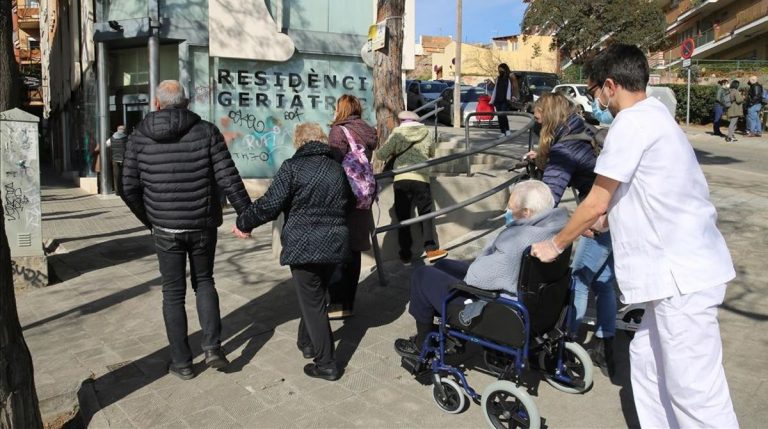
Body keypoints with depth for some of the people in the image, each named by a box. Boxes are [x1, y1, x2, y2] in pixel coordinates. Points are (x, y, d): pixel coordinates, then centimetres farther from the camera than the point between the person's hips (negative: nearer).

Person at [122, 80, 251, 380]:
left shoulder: (139, 137, -1)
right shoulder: (206, 132, -5)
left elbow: (129, 189, -1)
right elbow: (229, 179, -11)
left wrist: (149, 219, 14)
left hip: (165, 229, 0)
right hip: (203, 226, 0)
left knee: (173, 293, 12)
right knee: (203, 281, 21)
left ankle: (181, 362, 19)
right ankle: (212, 347, 9)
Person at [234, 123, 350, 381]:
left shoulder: (293, 167, -9)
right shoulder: (337, 169, 10)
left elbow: (270, 205, -14)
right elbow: (347, 205, 16)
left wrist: (244, 222, -1)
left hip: (304, 246, -6)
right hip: (335, 245, 6)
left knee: (312, 304, 2)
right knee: (315, 296, 23)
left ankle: (326, 365, 6)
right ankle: (307, 343, 37)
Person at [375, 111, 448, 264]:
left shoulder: (397, 133, 5)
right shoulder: (426, 133, 10)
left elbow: (380, 155, 5)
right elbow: (432, 154, 27)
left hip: (401, 179, 0)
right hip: (421, 178, 0)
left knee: (403, 217, 7)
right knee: (426, 214, 9)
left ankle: (406, 254, 10)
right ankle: (431, 249, 0)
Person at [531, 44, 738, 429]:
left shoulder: (631, 122, -14)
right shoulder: (655, 115, 16)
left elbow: (596, 204, -12)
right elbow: (618, 198, 24)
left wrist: (555, 245, 1)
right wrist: (589, 225, 33)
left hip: (681, 273, -10)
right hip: (684, 266, 10)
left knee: (694, 390, -2)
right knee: (647, 362, 18)